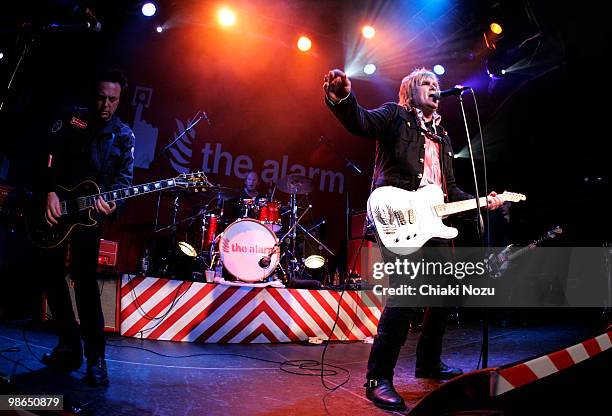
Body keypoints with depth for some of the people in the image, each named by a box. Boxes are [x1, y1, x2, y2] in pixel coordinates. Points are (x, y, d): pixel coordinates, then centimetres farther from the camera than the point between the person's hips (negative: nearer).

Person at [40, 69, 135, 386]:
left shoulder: (123, 136, 4)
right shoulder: (70, 118, 7)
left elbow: (125, 177, -3)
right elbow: (48, 154, 0)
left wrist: (110, 200, -23)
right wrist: (50, 192, -13)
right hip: (55, 207, 3)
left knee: (84, 279, -11)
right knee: (52, 276, 6)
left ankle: (95, 357, -5)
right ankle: (69, 347, 20)